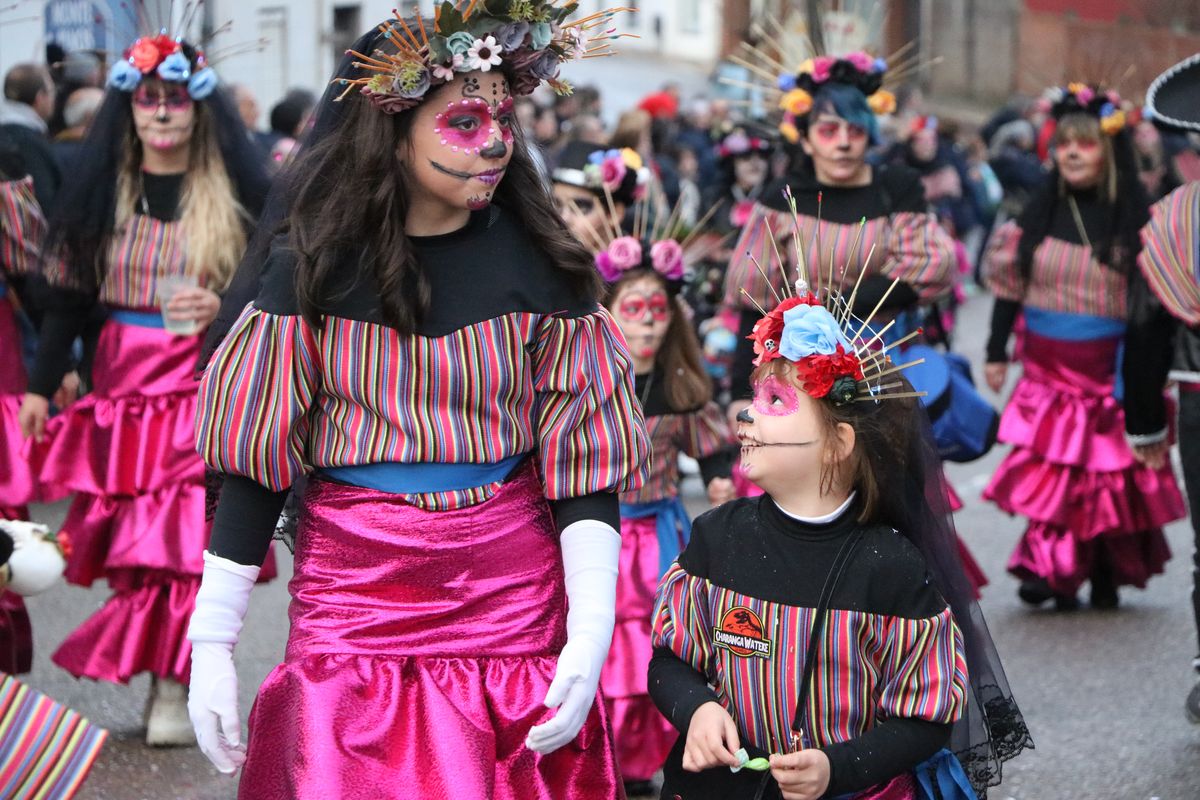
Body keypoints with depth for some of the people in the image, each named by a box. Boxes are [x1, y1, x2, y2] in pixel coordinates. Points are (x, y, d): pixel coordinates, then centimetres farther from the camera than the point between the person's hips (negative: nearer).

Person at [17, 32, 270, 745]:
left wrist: (223, 307, -16)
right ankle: (165, 679, 9)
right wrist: (40, 388, 3)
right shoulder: (100, 191, 7)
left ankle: (175, 689, -4)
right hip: (123, 380, 3)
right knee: (133, 538, 0)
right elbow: (68, 296, 8)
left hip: (208, 385, -3)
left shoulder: (238, 192, 1)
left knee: (187, 538, -10)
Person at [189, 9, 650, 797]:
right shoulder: (313, 265, -5)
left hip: (511, 603, 1)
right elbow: (257, 460, -3)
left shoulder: (539, 262, -2)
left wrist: (591, 635, -12)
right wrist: (211, 643, -5)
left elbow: (585, 459, -3)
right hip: (352, 605, -1)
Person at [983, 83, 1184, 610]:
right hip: (1046, 369, 2)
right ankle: (1052, 569, 1)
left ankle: (1106, 577, 14)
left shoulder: (1132, 219, -4)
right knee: (1050, 473, -2)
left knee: (1110, 476, 3)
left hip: (1107, 368, -2)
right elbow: (1008, 285, 10)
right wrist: (996, 352, 8)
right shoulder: (1040, 212, 5)